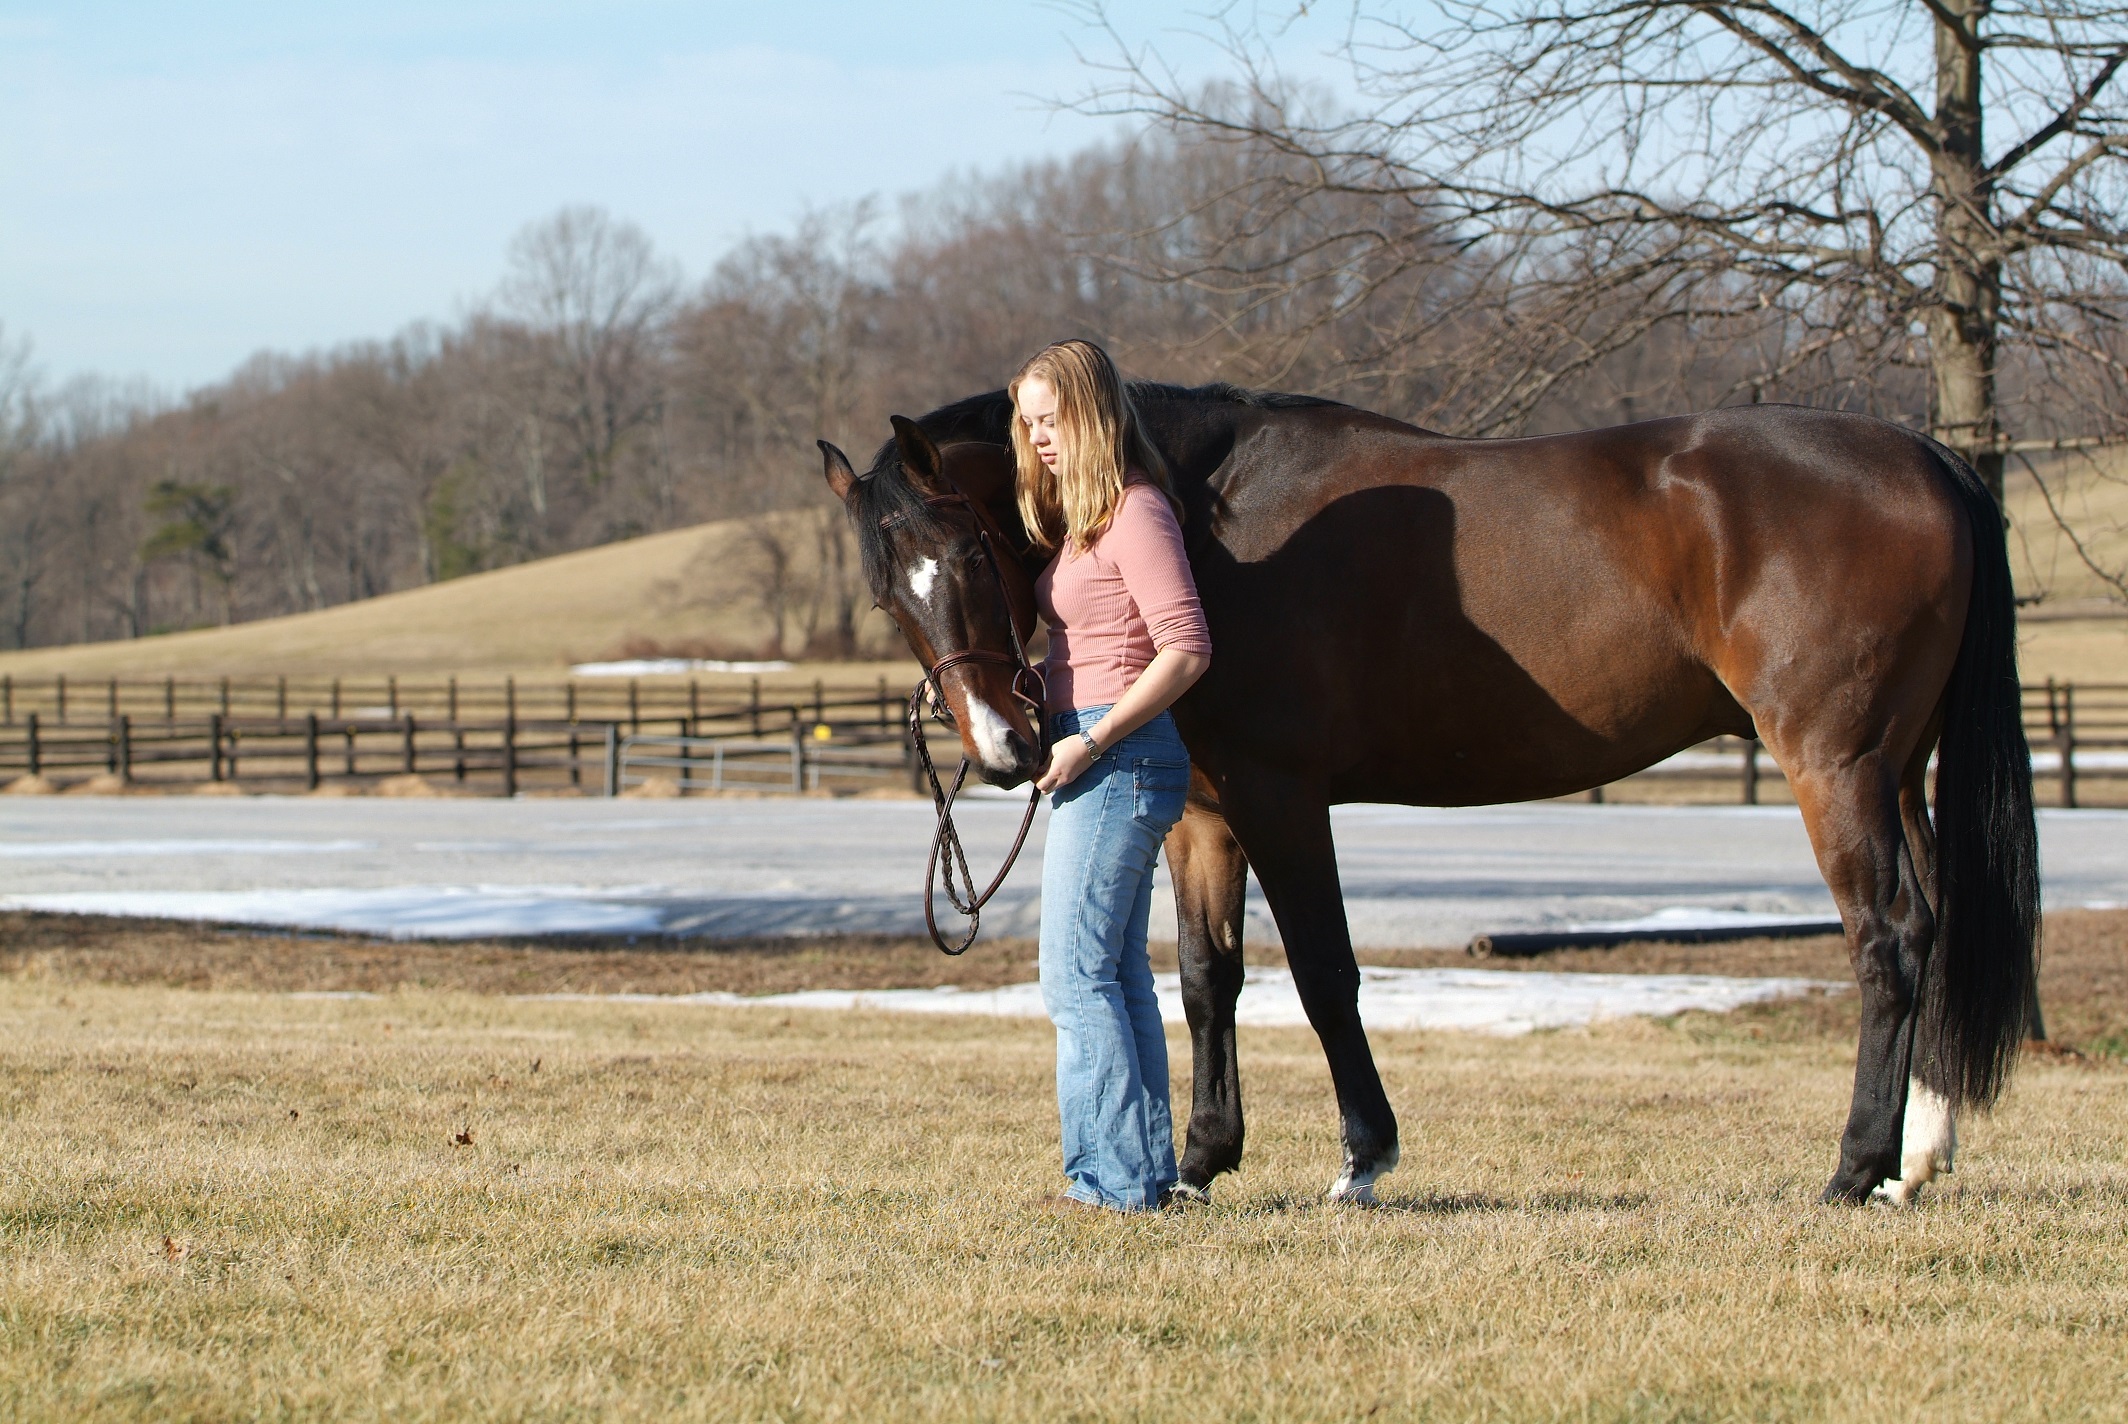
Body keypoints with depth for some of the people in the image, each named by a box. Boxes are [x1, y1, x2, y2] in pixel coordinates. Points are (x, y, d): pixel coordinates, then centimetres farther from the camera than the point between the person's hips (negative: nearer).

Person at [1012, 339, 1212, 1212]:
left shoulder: (1135, 513, -14)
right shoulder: (1080, 518, 16)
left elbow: (1185, 649, -20)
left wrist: (1092, 741, -21)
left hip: (1118, 758, -10)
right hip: (1097, 759, 10)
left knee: (1076, 976, -9)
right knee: (1119, 974, 12)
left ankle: (1116, 1179, -9)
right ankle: (1148, 1169, 15)